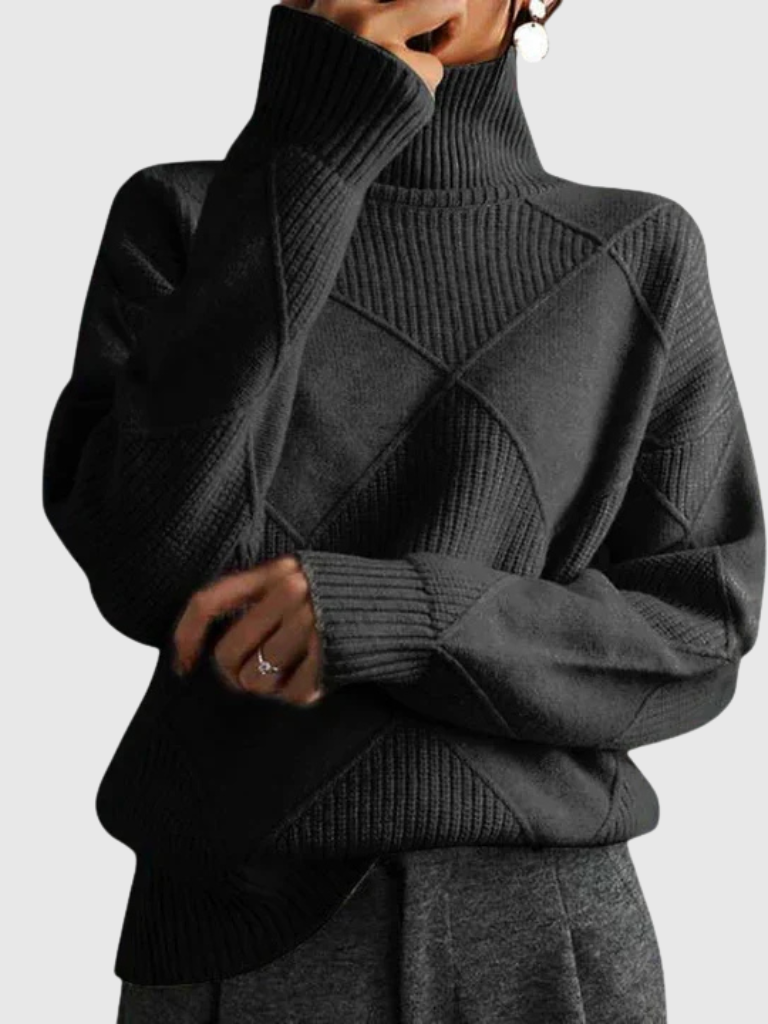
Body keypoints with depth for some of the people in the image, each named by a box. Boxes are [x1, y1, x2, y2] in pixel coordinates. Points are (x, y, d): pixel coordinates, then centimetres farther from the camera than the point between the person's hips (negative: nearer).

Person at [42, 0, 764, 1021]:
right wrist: (303, 150, -16)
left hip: (542, 941, 1)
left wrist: (391, 614, -18)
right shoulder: (181, 218, 1)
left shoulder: (640, 255, 2)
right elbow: (150, 573, -13)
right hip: (243, 940, 0)